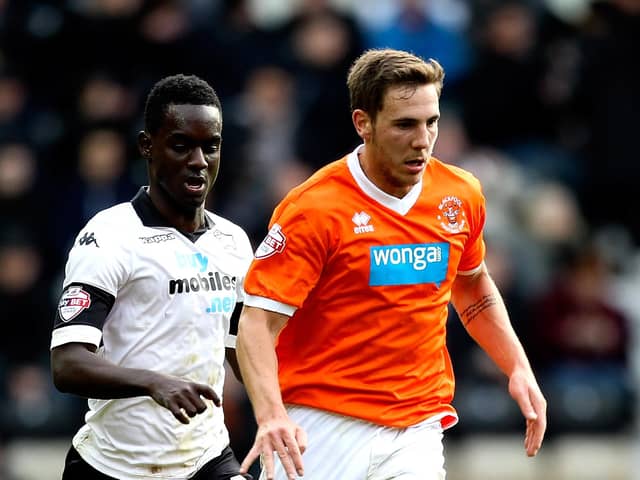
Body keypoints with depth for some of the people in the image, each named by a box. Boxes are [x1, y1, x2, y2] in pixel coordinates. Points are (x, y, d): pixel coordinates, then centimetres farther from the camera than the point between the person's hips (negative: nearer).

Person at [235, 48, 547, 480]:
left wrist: (518, 368, 14)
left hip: (416, 430, 4)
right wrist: (271, 416, -30)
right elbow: (259, 323, -15)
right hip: (320, 429, -3)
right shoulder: (313, 208, -12)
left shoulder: (461, 196, 4)